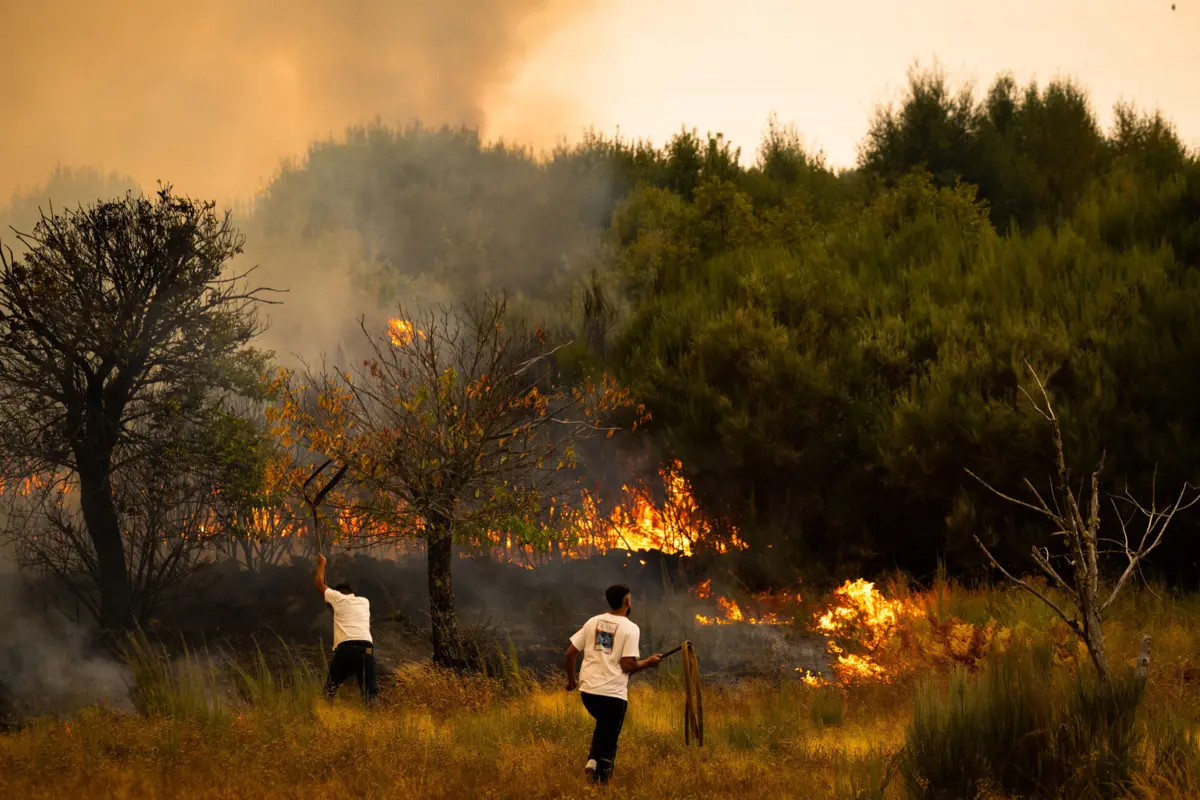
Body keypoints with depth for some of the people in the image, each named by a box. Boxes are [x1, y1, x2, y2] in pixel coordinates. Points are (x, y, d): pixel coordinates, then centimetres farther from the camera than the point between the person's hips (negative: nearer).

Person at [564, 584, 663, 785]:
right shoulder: (630, 628, -7)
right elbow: (627, 665, -13)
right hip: (613, 693, -5)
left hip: (588, 690, 5)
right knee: (609, 740, 5)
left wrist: (571, 680, 22)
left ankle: (593, 759, 10)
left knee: (603, 725, 29)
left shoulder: (593, 622, 9)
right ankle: (600, 781, 3)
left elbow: (570, 652, 8)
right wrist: (649, 662, 5)